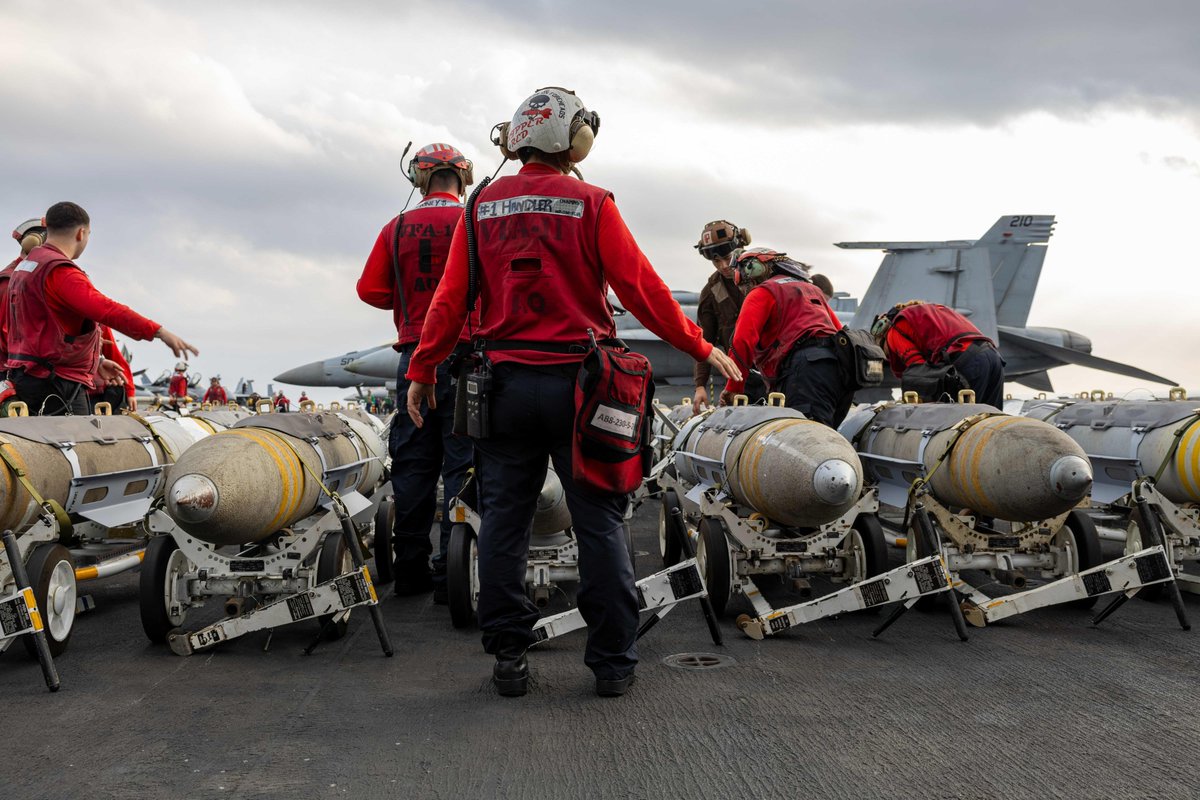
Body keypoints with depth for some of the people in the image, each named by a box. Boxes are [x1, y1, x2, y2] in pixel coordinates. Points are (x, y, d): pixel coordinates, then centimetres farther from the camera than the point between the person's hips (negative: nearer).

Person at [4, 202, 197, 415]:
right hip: (56, 385, -11)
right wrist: (159, 331, -32)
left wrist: (96, 361, 23)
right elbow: (106, 310, -28)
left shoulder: (24, 268, 19)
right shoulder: (60, 271, -15)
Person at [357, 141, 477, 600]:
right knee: (461, 465, -1)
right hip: (466, 357, -3)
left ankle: (410, 570, 13)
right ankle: (451, 575, -3)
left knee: (412, 465, 9)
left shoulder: (397, 229, 6)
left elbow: (370, 290, 4)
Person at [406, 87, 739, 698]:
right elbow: (641, 288, -6)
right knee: (598, 522, 5)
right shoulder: (590, 204, -3)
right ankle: (612, 660, 8)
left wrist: (422, 371, 13)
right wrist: (701, 349, 3)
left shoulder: (482, 207, 6)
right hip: (576, 381, -2)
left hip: (504, 383, 3)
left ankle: (508, 658, 11)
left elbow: (451, 298, 4)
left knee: (503, 521, 9)